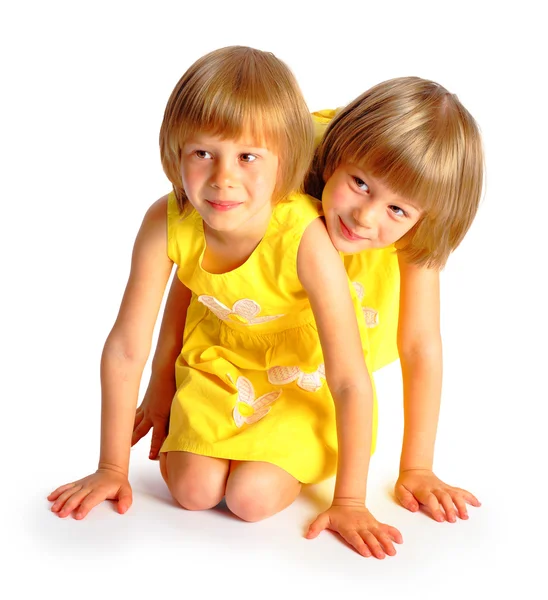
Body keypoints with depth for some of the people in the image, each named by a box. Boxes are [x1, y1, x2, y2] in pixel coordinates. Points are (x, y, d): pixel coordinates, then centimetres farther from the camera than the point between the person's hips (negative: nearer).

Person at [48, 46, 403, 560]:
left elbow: (351, 382, -30)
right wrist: (112, 468, -10)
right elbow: (126, 348, -17)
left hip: (301, 378, -3)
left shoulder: (305, 239, -36)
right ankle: (182, 439, 20)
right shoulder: (166, 224, -26)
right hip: (217, 362, 3)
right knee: (193, 490, -12)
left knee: (252, 497, -19)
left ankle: (293, 463, 13)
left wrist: (349, 502, -25)